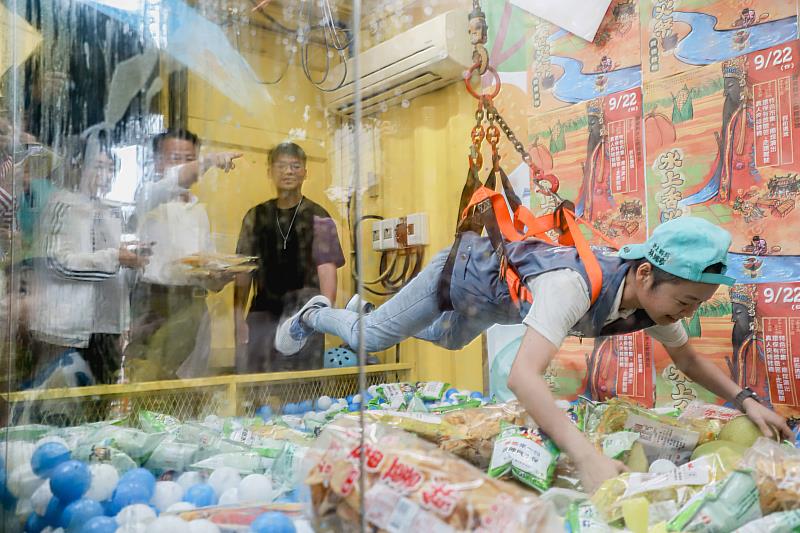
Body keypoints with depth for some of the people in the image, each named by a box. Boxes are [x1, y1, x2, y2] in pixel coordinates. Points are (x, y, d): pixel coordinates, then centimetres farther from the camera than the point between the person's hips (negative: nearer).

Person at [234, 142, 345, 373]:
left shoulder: (318, 217, 1)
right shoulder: (255, 217, 11)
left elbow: (327, 269, -6)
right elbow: (243, 273, 10)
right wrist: (238, 318, 3)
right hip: (262, 314, 3)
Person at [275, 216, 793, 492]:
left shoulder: (657, 292, -24)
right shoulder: (574, 286, -48)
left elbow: (688, 358, -5)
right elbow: (522, 375, -58)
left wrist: (745, 399, -20)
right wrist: (588, 457, -66)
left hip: (490, 304, 7)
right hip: (466, 266, -7)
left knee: (449, 340, 35)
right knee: (369, 337, 7)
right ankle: (315, 315, 38)